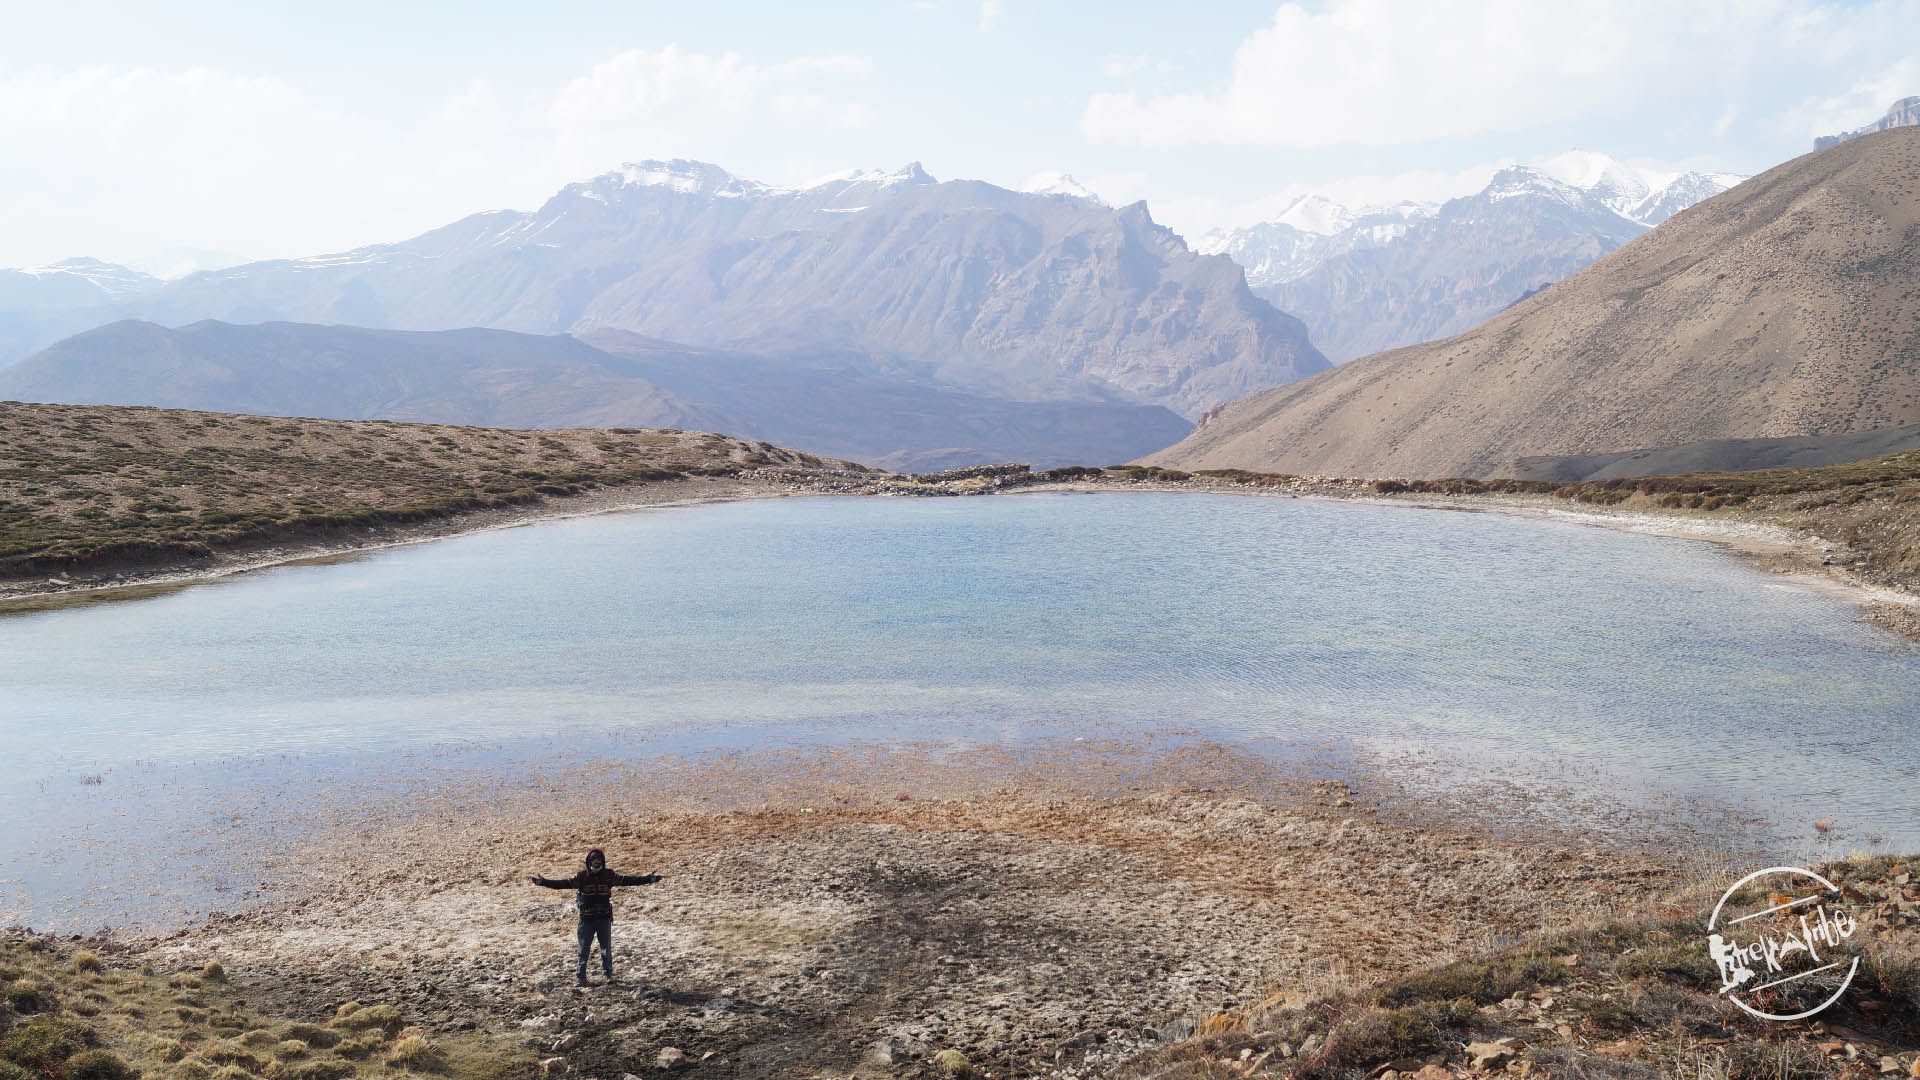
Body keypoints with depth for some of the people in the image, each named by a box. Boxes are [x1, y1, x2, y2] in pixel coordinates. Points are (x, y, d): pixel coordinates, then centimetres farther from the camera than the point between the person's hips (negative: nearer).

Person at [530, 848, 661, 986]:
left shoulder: (609, 876, -2)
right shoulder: (582, 876, -4)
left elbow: (627, 880, -2)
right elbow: (563, 883, -7)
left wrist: (648, 879, -7)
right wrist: (543, 882, -16)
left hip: (604, 918, 1)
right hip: (587, 919, -1)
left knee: (606, 948, 12)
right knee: (584, 949, 1)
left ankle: (608, 974, 25)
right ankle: (580, 976, 9)